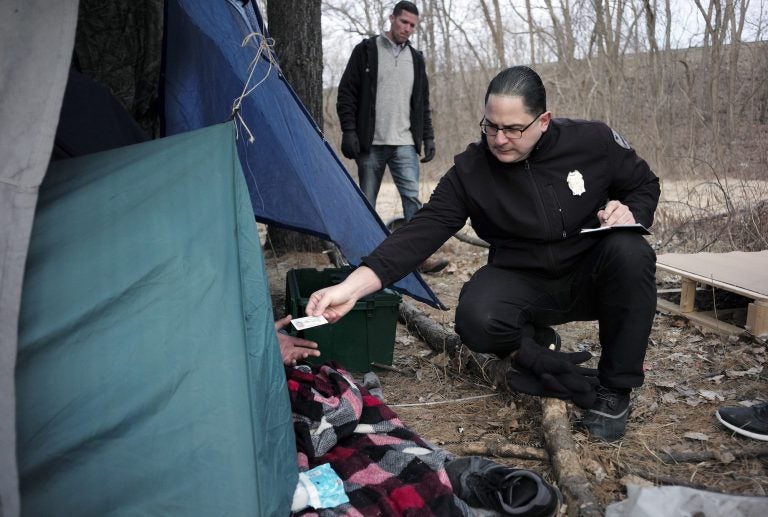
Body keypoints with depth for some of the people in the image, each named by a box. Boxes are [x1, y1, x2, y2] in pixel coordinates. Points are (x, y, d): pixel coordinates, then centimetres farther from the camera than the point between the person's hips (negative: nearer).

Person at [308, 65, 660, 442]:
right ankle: (564, 374, -5)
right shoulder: (470, 171, -16)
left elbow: (645, 185, 4)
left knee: (629, 252, -33)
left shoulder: (594, 141, -13)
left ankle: (615, 388, -13)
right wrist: (354, 285, -35)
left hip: (590, 278, 2)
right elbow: (422, 232, -23)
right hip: (523, 285, -1)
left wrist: (631, 213, -21)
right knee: (476, 321, -33)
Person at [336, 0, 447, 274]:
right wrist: (349, 130, -10)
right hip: (370, 143, -2)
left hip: (404, 143, 3)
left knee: (412, 197, -8)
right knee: (367, 202, 5)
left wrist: (428, 137, 10)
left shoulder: (416, 59, 14)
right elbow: (346, 93, -1)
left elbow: (423, 104, 18)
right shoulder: (366, 50, 2)